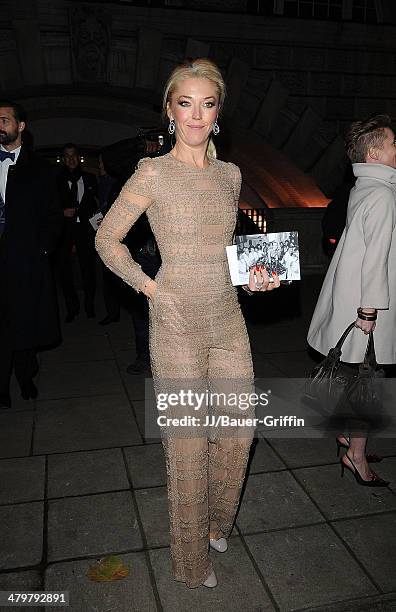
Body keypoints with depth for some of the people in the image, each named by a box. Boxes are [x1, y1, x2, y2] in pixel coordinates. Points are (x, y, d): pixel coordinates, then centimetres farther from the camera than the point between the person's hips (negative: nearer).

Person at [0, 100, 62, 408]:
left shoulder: (39, 169, 7)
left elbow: (54, 217, 5)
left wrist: (42, 249, -6)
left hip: (27, 261, -1)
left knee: (26, 324, 6)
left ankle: (26, 377, 23)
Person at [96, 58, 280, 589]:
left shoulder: (230, 174, 9)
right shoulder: (153, 173, -7)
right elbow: (107, 239, 0)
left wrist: (252, 277, 4)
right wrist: (150, 287, -8)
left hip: (228, 320, 5)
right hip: (177, 324, -5)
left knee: (239, 431, 13)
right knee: (188, 443, 6)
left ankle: (216, 522, 43)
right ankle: (192, 557, 30)